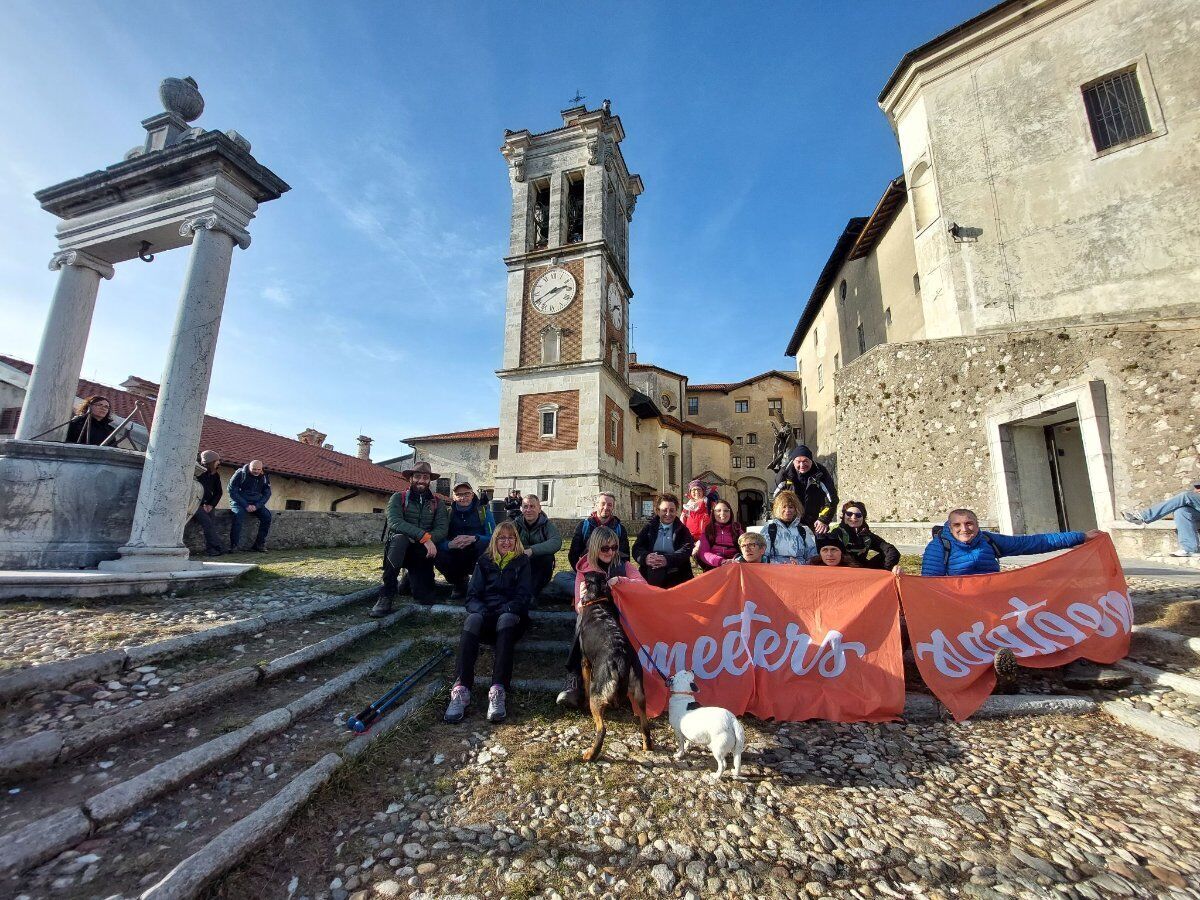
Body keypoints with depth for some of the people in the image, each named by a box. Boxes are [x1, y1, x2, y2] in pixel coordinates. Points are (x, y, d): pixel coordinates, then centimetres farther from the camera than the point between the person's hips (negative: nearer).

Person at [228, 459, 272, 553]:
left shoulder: (264, 476, 2)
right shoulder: (240, 473, -9)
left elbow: (267, 493, 5)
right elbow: (232, 491, -10)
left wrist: (256, 505, -12)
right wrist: (246, 505, -19)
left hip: (256, 504, 3)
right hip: (239, 502, -3)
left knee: (267, 516, -20)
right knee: (239, 514, -33)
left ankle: (259, 544, -11)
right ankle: (233, 545, -26)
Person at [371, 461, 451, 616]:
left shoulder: (437, 503, 7)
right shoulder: (398, 497, 1)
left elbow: (442, 529, -7)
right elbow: (394, 522, -18)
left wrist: (425, 540, -26)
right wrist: (423, 536, -30)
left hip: (422, 552, 2)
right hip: (398, 548, -2)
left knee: (426, 600, -12)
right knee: (400, 538, -38)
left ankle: (410, 576, 24)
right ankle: (387, 594, -28)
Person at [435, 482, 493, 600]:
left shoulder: (483, 511, -3)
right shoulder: (448, 513, 1)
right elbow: (440, 541, -9)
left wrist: (474, 539, -33)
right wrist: (450, 544, -32)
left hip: (477, 559, -2)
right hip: (456, 559, 2)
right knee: (437, 555, -26)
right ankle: (458, 584, 5)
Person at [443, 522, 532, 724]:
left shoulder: (522, 562, 12)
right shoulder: (484, 561, 17)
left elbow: (523, 597, 4)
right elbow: (472, 595, 10)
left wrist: (504, 610, -15)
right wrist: (480, 610, -12)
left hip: (511, 615, -1)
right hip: (484, 613, 2)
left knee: (506, 620, -37)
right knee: (472, 620, -34)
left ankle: (498, 691, -48)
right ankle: (461, 689, -45)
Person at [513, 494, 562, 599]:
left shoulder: (547, 524, -6)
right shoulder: (516, 523, 2)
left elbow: (557, 542, -26)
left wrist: (532, 550, -37)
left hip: (539, 568, -1)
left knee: (547, 557, -30)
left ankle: (532, 594, -14)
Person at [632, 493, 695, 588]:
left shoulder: (683, 530, 8)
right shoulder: (649, 527, 10)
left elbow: (686, 550, -8)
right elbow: (636, 548, 1)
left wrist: (667, 560, -27)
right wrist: (645, 557, -23)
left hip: (676, 578, -1)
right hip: (650, 577, 1)